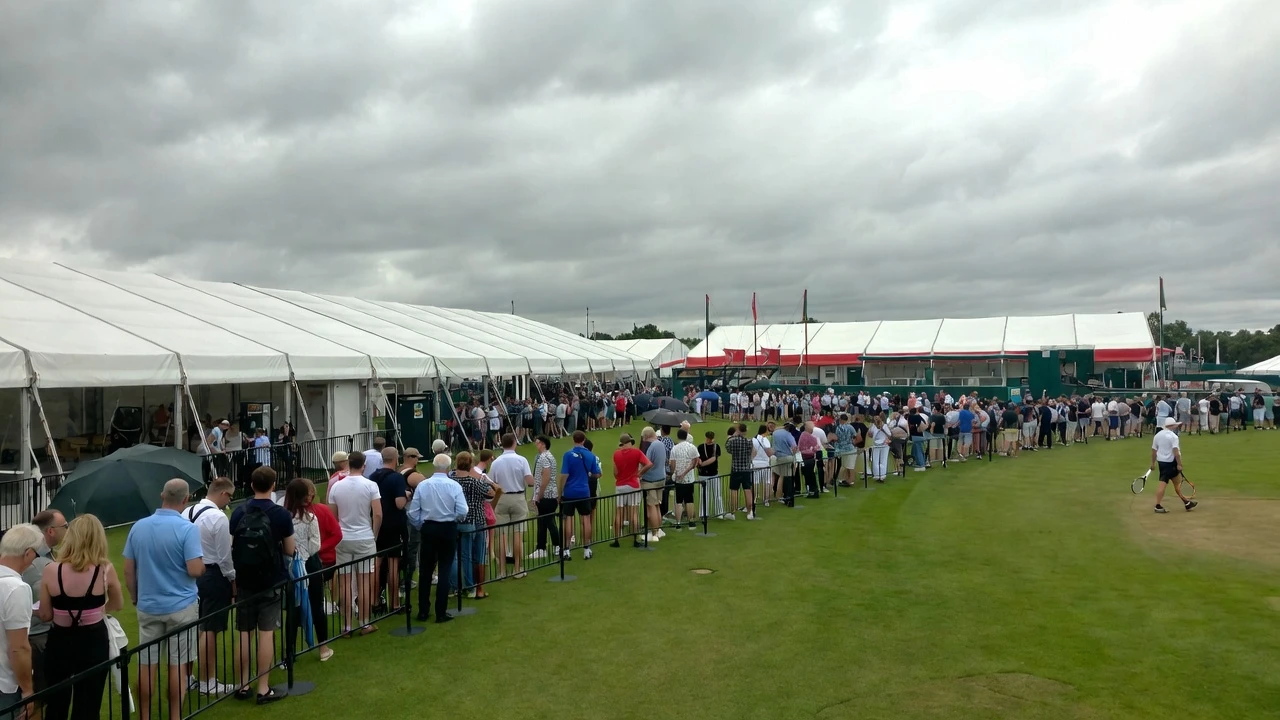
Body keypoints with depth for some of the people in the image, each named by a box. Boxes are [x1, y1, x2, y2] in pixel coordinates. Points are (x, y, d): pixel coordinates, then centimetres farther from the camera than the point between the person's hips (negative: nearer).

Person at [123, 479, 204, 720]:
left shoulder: (138, 527, 0)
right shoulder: (187, 529, -16)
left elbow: (128, 570, 6)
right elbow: (195, 570, -20)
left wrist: (135, 598, 19)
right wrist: (203, 559, 2)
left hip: (147, 606, 4)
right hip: (181, 606, -4)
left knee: (146, 665, 11)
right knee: (177, 665, 5)